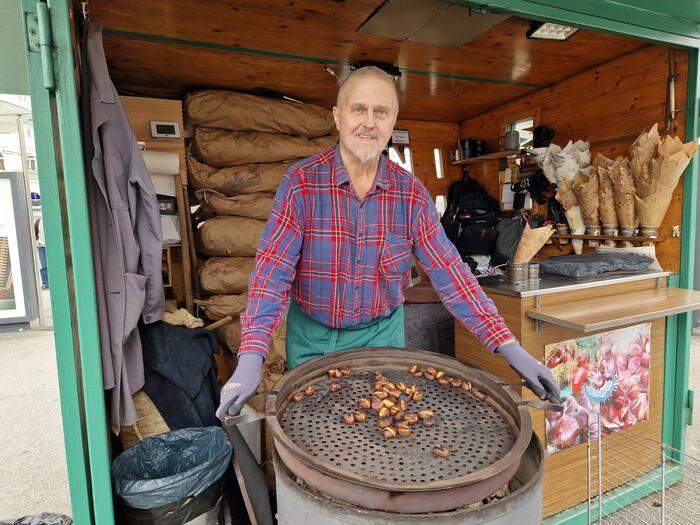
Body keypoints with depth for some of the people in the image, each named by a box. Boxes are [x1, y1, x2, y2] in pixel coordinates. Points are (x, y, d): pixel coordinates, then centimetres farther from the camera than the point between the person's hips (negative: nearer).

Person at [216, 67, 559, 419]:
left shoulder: (411, 193, -9)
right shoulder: (301, 182, -16)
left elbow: (448, 271, -11)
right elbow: (273, 269, -22)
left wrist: (508, 347, -17)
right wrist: (252, 357, -34)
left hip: (382, 333, 2)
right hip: (312, 336, -1)